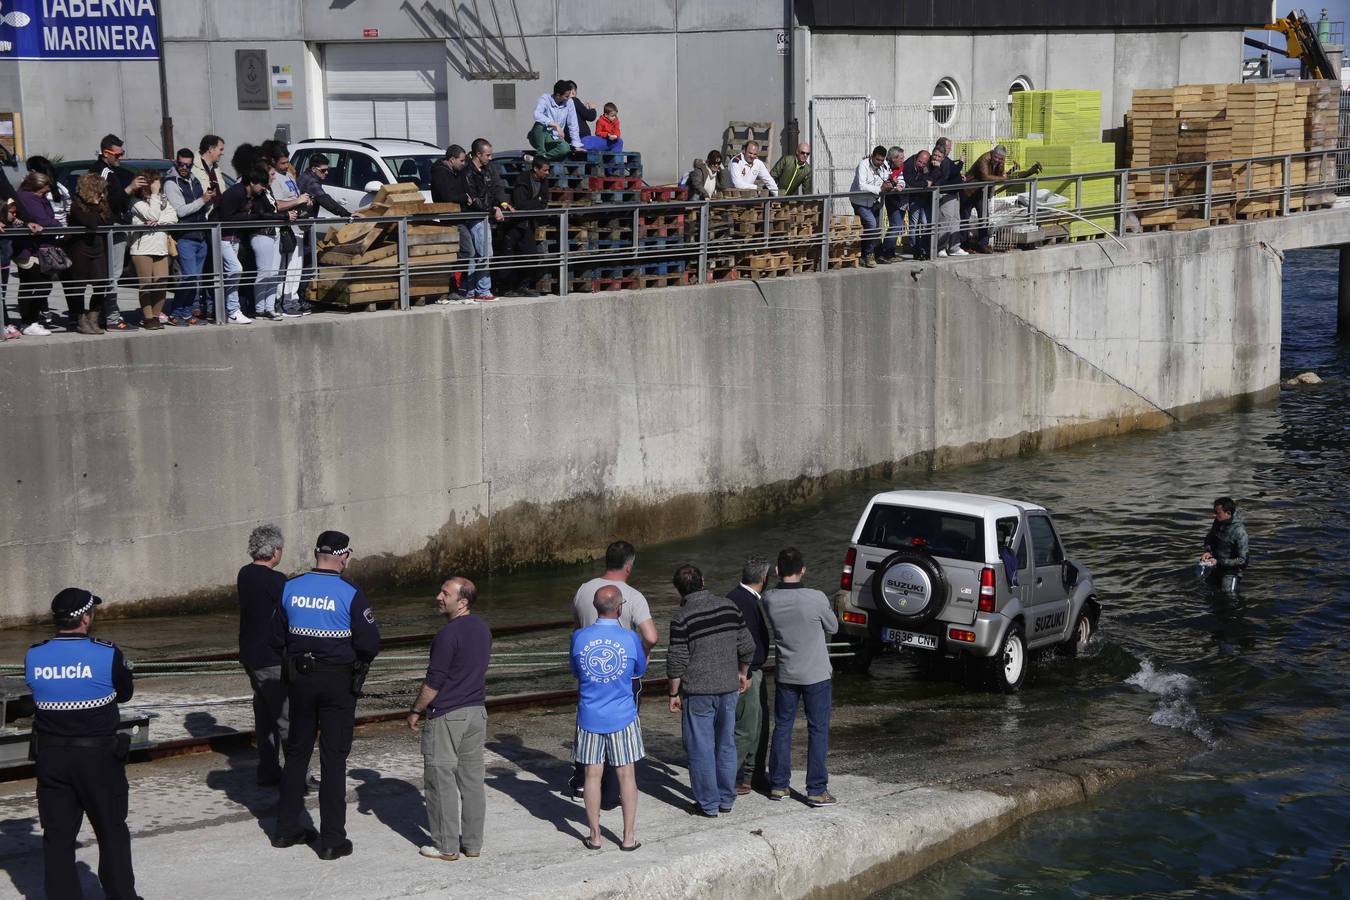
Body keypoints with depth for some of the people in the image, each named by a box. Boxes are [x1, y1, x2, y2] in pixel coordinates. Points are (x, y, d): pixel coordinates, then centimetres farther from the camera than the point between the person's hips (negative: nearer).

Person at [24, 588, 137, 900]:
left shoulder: (34, 657, -5)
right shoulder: (106, 654, -15)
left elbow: (39, 693, 8)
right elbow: (125, 693, 0)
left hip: (50, 756, 3)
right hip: (99, 756, -3)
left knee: (57, 835, 10)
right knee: (112, 832, 12)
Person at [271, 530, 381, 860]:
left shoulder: (290, 588, -1)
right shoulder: (350, 594, -15)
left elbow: (277, 638, 5)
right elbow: (370, 644, -14)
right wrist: (359, 660, 6)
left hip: (299, 679, 4)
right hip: (339, 682, -4)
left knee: (297, 751, 17)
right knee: (333, 757, 2)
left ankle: (286, 828, 24)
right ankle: (332, 840, 4)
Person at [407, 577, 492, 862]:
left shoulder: (449, 634, -19)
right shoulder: (482, 629, 8)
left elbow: (433, 681, -17)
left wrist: (416, 711, -4)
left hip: (447, 717, -8)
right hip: (477, 712, 8)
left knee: (441, 779, 1)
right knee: (472, 779, 12)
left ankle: (446, 846, 4)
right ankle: (473, 843, 17)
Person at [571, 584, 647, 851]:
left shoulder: (579, 637, -7)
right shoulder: (630, 638, -12)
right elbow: (639, 671, 7)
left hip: (589, 717, 1)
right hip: (622, 717, -1)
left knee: (593, 775, 8)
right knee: (626, 774, 8)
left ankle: (595, 836, 15)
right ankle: (628, 836, 12)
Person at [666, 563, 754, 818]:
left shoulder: (681, 617, -13)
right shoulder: (729, 606, 1)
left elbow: (677, 661, -13)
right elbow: (747, 646, 7)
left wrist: (674, 694, -3)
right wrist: (742, 673, 22)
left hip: (698, 692, -5)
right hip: (729, 688, 5)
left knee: (701, 748, 4)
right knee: (726, 744, 15)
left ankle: (708, 804, 9)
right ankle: (726, 799, 23)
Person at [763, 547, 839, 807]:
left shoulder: (769, 600, -9)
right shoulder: (816, 599, -18)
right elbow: (833, 628, -1)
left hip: (786, 675, 3)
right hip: (816, 675, -3)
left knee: (782, 728, 15)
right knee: (818, 731, 5)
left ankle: (778, 785, 20)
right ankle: (817, 790, 6)